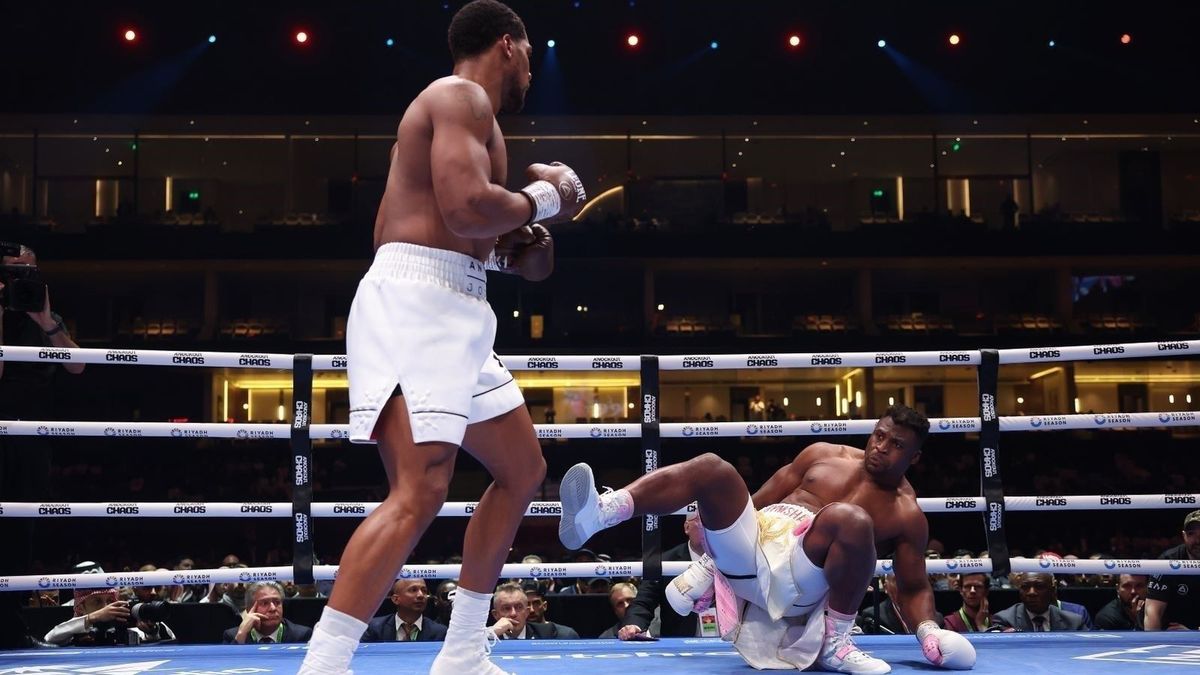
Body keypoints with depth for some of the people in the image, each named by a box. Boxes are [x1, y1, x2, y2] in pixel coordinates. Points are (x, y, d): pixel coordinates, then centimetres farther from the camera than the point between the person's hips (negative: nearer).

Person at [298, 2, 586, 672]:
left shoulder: (458, 107, 28)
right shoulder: (463, 96, -5)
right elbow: (467, 209, -21)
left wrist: (514, 249, 13)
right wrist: (545, 197, -5)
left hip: (451, 310, 11)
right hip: (417, 302, -11)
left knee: (523, 469, 16)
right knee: (419, 492, -22)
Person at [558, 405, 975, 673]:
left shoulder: (907, 516, 11)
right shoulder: (823, 455, 17)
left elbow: (913, 588, 13)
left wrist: (929, 632, -9)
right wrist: (711, 560, 13)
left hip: (799, 579, -3)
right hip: (750, 544, 3)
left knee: (853, 520, -34)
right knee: (712, 468, -24)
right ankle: (594, 515, -44)